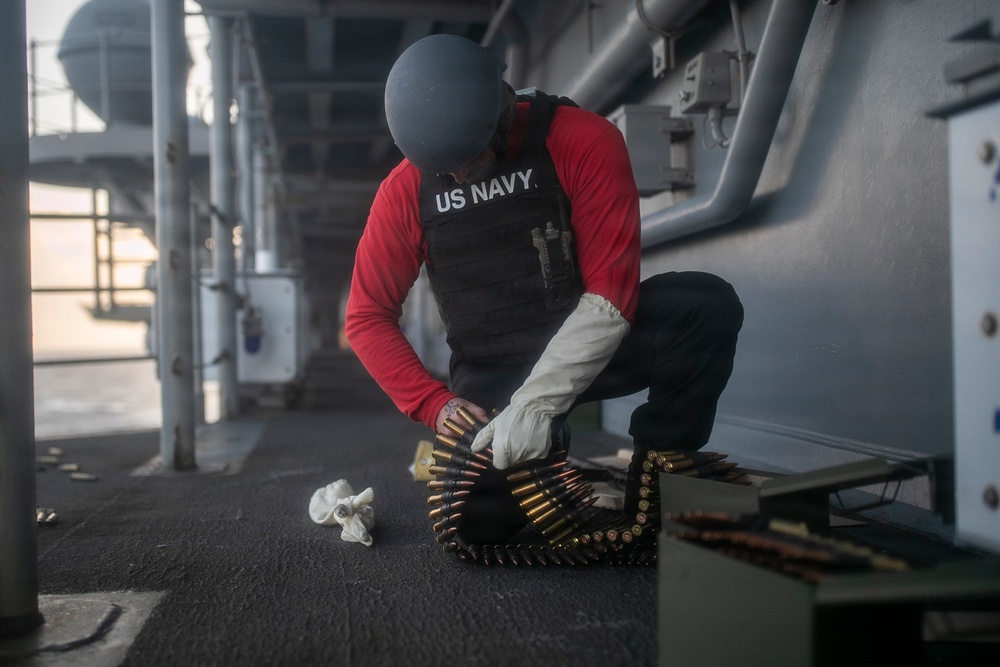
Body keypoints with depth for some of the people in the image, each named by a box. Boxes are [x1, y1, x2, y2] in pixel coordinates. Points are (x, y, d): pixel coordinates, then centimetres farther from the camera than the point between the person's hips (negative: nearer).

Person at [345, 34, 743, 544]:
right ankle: (540, 457, 15)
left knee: (705, 307, -30)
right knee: (480, 520, -21)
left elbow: (611, 293, -22)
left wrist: (536, 402, -30)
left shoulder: (583, 141, -17)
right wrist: (436, 404, -17)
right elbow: (367, 318, -3)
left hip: (592, 345, -1)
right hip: (489, 373, 1)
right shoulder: (405, 190, -8)